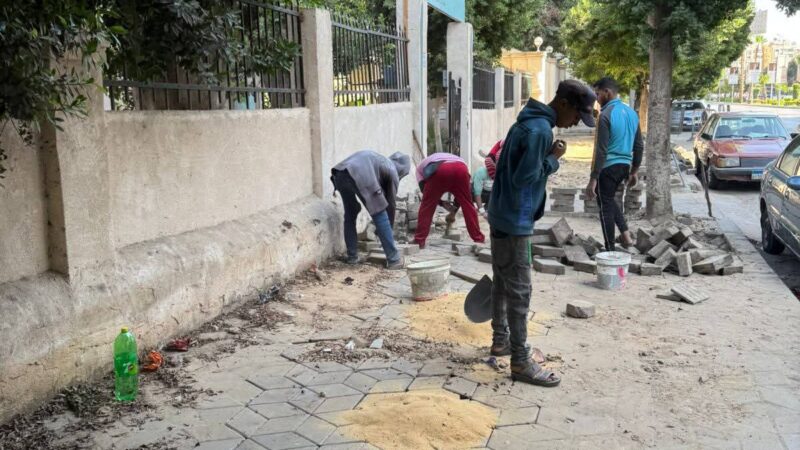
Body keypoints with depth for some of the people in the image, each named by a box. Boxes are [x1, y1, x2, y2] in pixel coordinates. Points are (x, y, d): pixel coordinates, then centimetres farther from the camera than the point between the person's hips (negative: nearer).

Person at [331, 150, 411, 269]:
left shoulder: (380, 160, 40)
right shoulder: (393, 171, 22)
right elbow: (390, 203, 26)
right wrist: (390, 227, 39)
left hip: (339, 173, 7)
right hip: (360, 176, -7)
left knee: (350, 213, 25)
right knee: (380, 217, 7)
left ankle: (352, 256, 27)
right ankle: (393, 259, 11)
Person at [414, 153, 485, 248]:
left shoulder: (421, 166, 39)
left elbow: (424, 189, 21)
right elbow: (461, 194, 41)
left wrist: (443, 204, 21)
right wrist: (453, 211, 45)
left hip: (439, 170, -3)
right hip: (461, 168, 3)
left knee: (427, 206, 11)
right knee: (468, 205, 16)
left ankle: (419, 241, 10)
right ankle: (479, 239, 19)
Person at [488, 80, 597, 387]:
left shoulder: (530, 121, 12)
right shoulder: (540, 130, -20)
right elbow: (524, 178, -23)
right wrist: (553, 159, -12)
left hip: (503, 216, 10)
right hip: (514, 222, -10)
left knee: (502, 282, 20)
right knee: (519, 291, -4)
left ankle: (501, 339, 34)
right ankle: (521, 363, 3)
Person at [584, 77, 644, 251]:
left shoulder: (606, 115, -16)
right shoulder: (631, 112, 9)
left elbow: (601, 151, -20)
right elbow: (639, 146, 13)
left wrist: (593, 179, -18)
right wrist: (634, 170, 22)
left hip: (609, 166, -8)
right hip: (625, 165, 8)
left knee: (605, 205, 4)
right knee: (609, 199, 28)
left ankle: (610, 251, 9)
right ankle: (625, 233, 15)